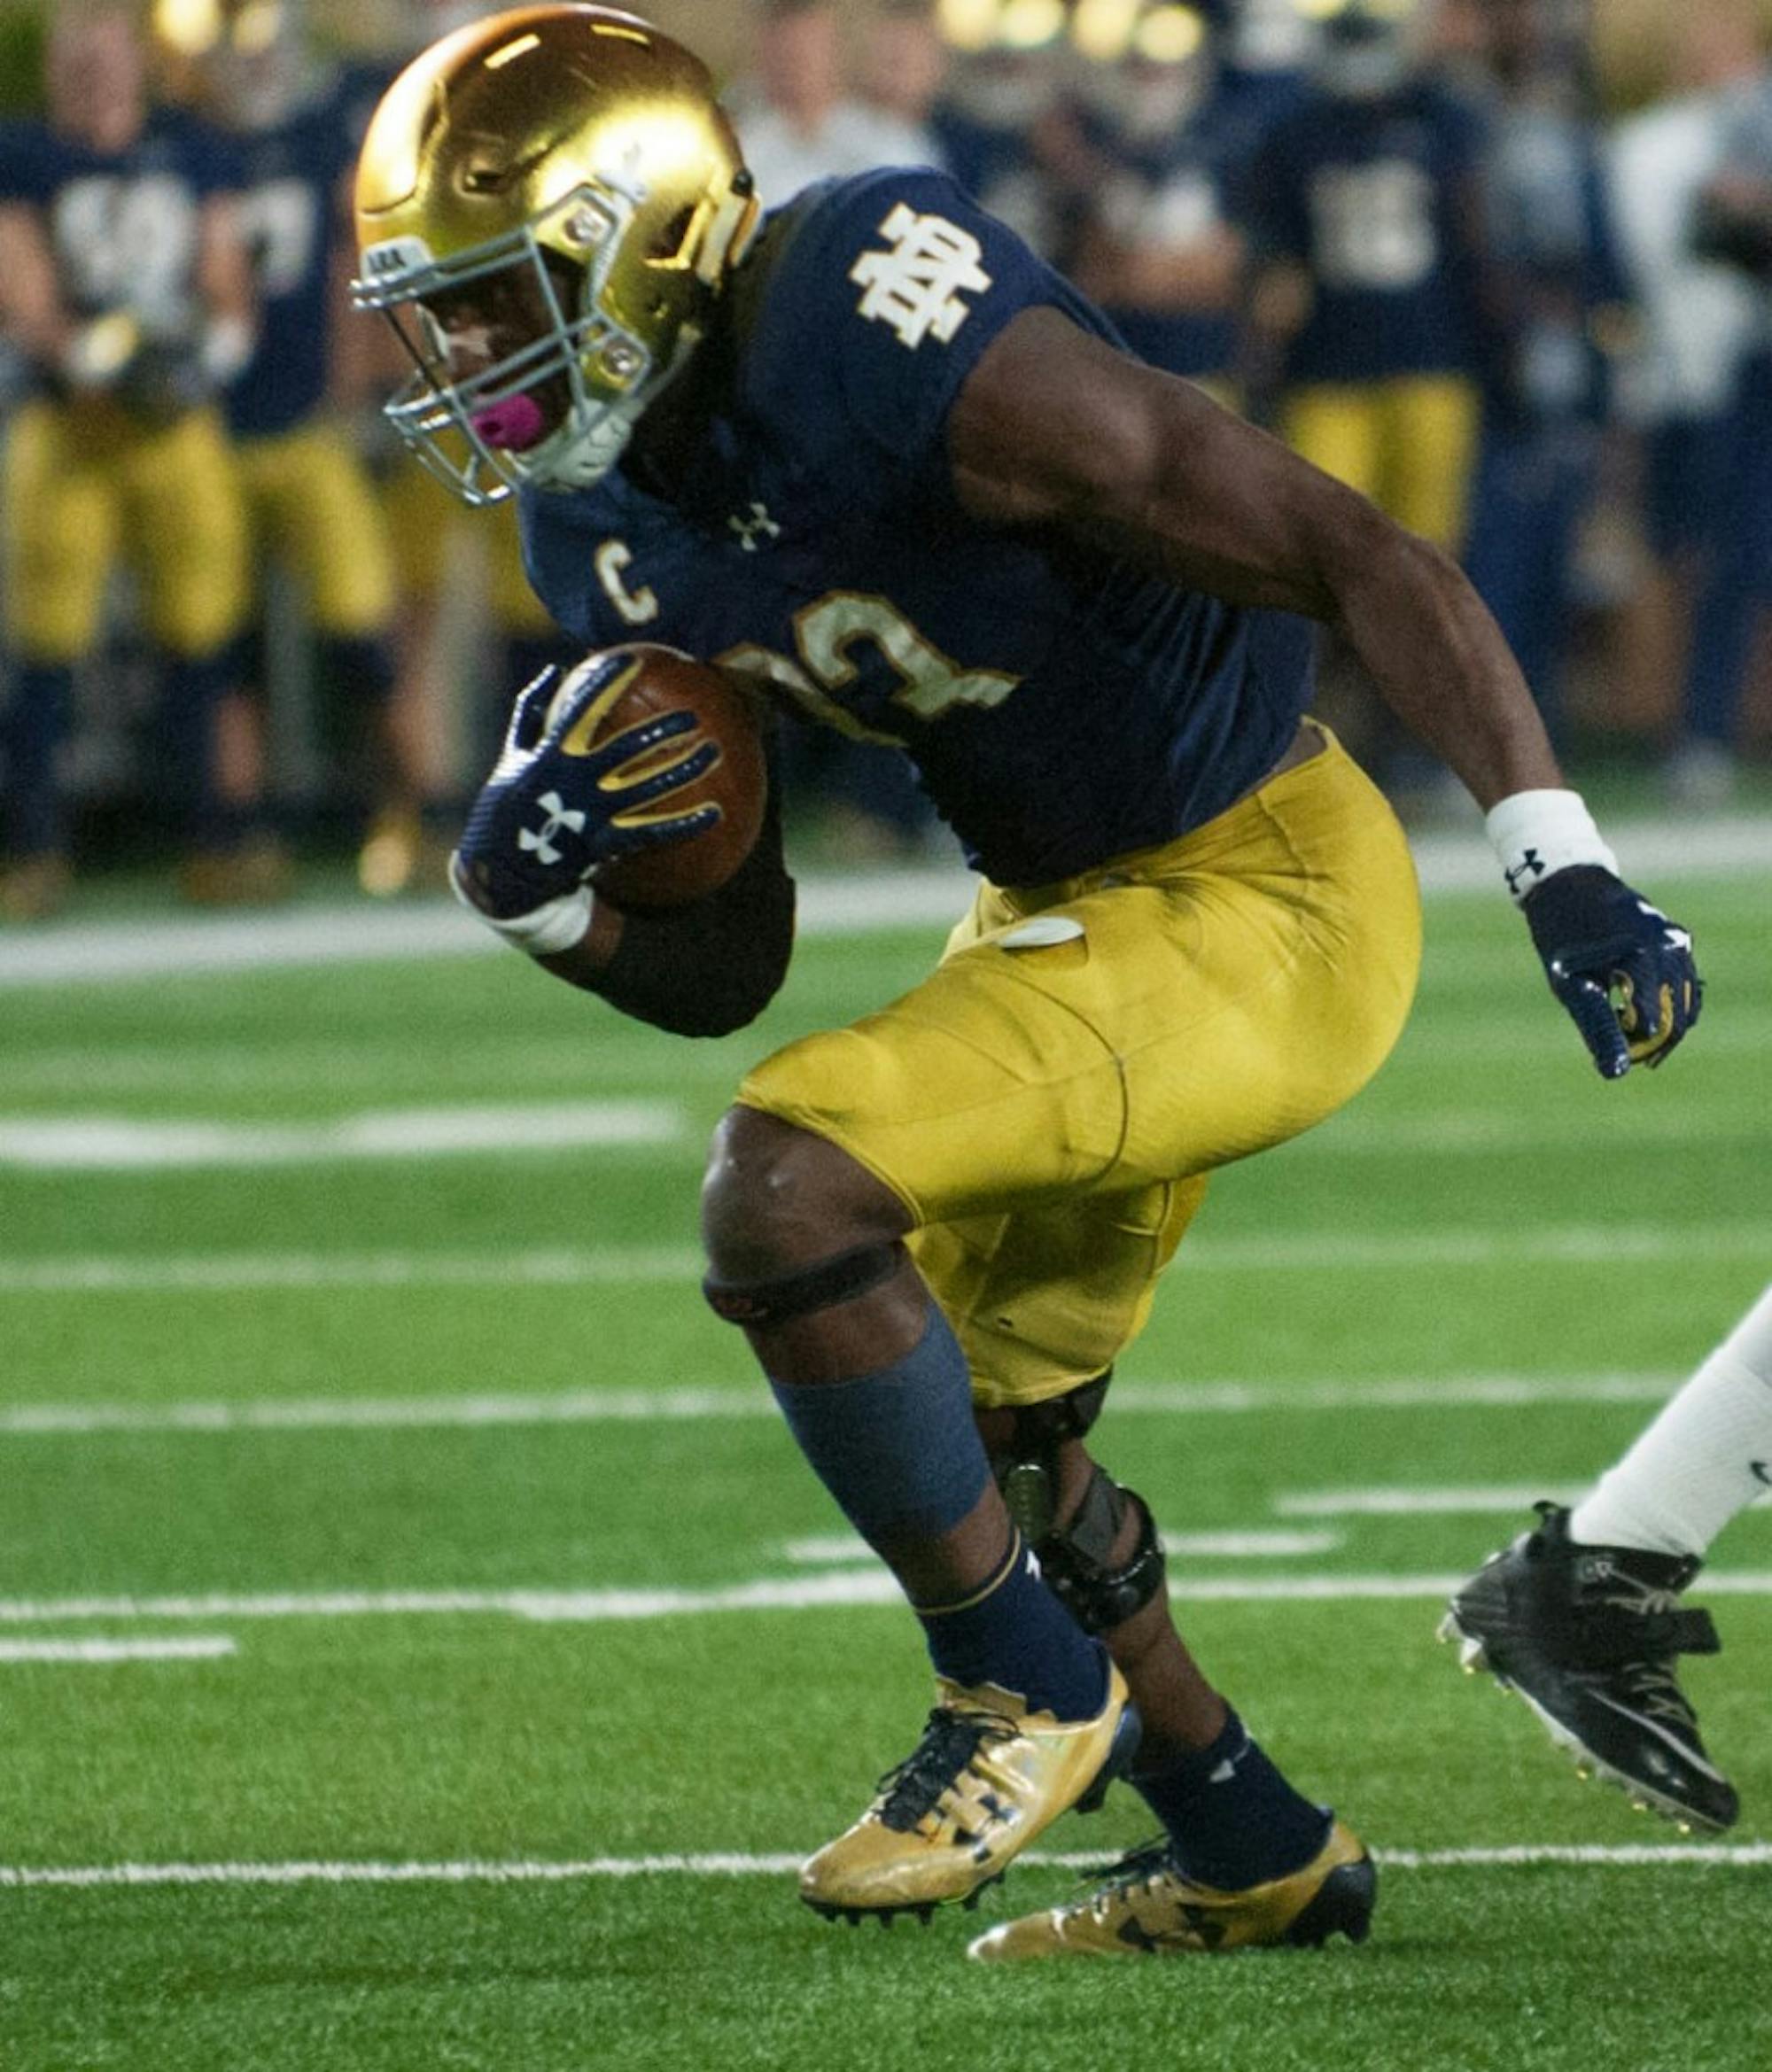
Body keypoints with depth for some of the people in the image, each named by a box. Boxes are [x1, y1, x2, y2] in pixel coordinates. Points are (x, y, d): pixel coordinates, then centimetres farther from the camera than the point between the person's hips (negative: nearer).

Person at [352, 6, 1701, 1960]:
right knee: (981, 1436, 22)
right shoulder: (617, 534, -2)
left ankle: (1027, 1687, -5)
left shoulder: (918, 364, -28)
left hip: (1263, 899, -10)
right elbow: (719, 975, 4)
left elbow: (1359, 558, -24)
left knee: (787, 1185, -25)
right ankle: (1253, 1852, 42)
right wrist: (529, 893, -17)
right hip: (1060, 912, 10)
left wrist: (1558, 865, -30)